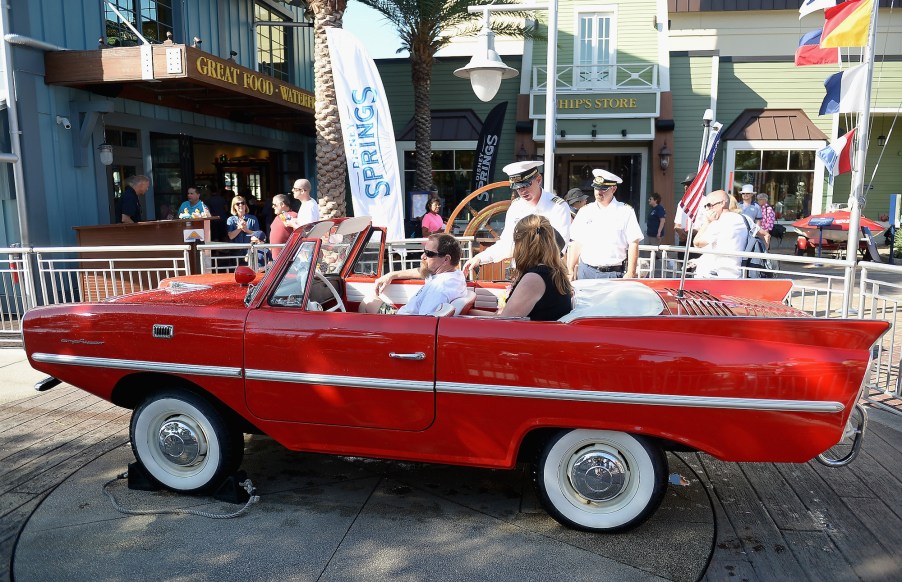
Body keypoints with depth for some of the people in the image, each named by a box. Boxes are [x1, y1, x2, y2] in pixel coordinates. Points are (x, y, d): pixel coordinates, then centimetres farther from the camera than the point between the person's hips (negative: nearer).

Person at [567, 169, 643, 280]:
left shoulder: (626, 211, 2)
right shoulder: (585, 211, 12)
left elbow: (633, 244, -1)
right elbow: (576, 244, 11)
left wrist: (630, 274, -8)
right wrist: (570, 270, 5)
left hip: (614, 273, -2)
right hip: (586, 272, 2)